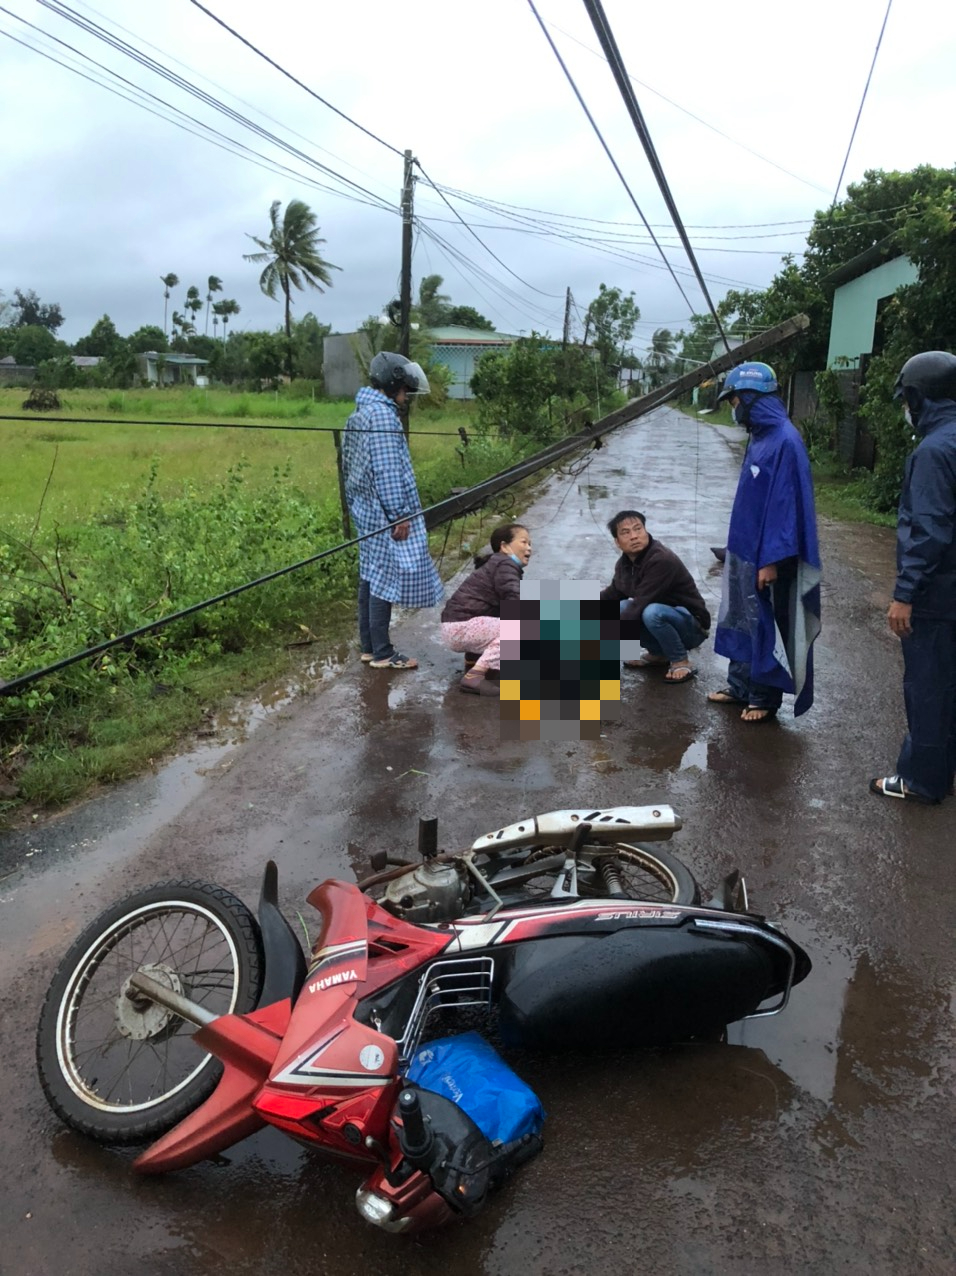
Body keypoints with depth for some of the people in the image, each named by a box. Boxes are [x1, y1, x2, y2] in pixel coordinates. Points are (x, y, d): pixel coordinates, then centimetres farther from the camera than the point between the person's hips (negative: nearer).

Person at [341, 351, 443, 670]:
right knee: (386, 579, -4)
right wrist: (399, 515, -18)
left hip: (366, 512, 10)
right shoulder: (382, 415, -15)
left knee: (370, 577, 13)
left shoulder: (358, 414, 16)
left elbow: (350, 467, 19)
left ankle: (369, 647, 20)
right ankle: (382, 654, 2)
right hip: (384, 515, -10)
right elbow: (387, 470, -20)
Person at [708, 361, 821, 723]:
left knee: (766, 627, 4)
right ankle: (740, 685, 31)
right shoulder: (759, 435, 8)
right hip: (744, 550, 9)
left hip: (766, 556, -9)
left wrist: (771, 559, -21)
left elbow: (785, 503, -21)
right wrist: (737, 547, 16)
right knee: (740, 621, 17)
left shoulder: (784, 440, -19)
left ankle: (764, 698, 17)